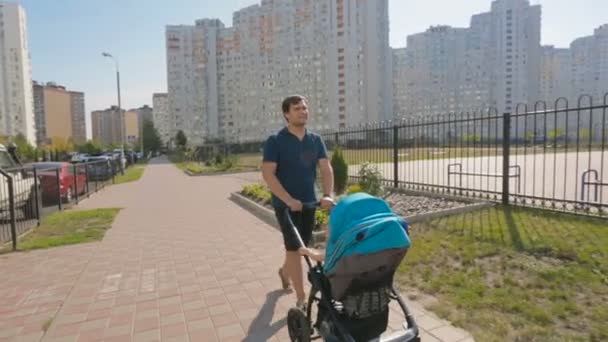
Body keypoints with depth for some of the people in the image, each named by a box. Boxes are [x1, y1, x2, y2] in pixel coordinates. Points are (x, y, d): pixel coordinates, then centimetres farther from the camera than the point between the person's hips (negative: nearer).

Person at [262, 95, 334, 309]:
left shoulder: (316, 140, 5)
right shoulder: (275, 141, -10)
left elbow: (326, 169, -3)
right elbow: (268, 174, -17)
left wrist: (328, 195, -19)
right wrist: (289, 200, -26)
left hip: (309, 202, 6)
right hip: (286, 204, -5)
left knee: (302, 246, 19)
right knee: (294, 247, -2)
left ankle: (284, 272, 47)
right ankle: (301, 297, 9)